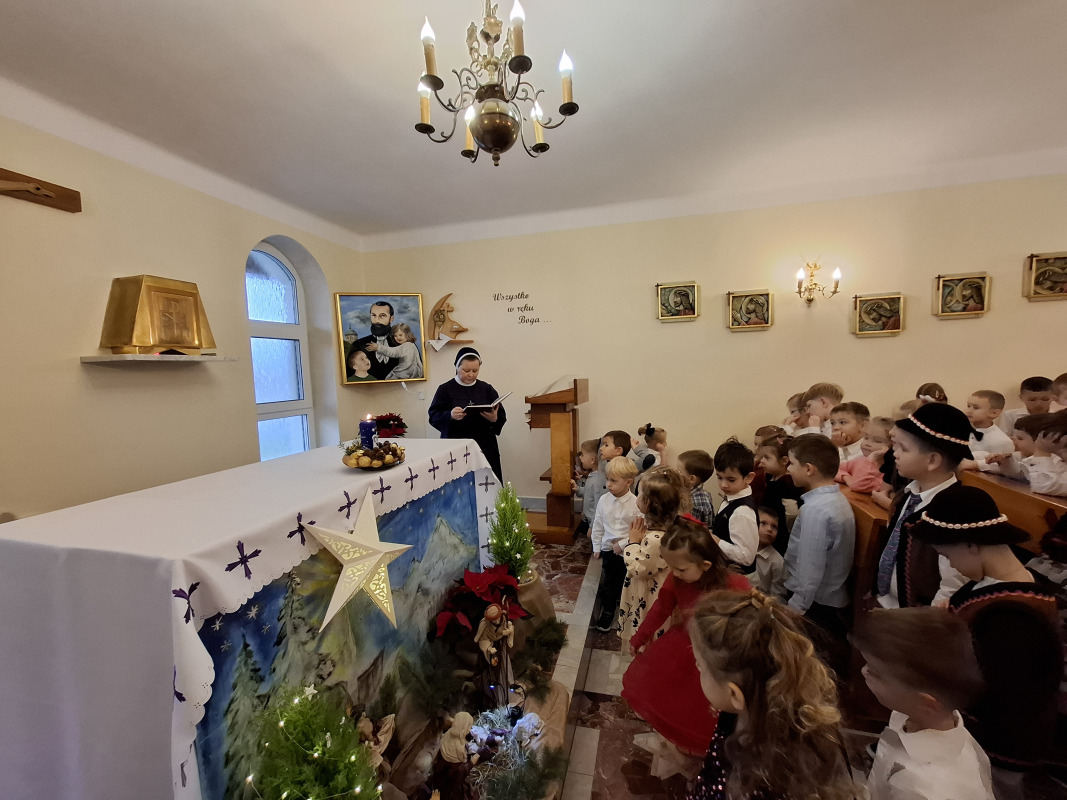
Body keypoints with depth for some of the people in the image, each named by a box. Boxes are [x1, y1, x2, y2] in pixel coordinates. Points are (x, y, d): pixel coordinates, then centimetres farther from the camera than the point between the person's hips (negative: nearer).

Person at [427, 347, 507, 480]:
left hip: (485, 449, 2)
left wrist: (495, 419, -15)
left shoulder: (486, 389, 9)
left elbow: (502, 417, 7)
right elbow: (433, 416, -1)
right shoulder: (445, 389, 4)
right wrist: (450, 415, -20)